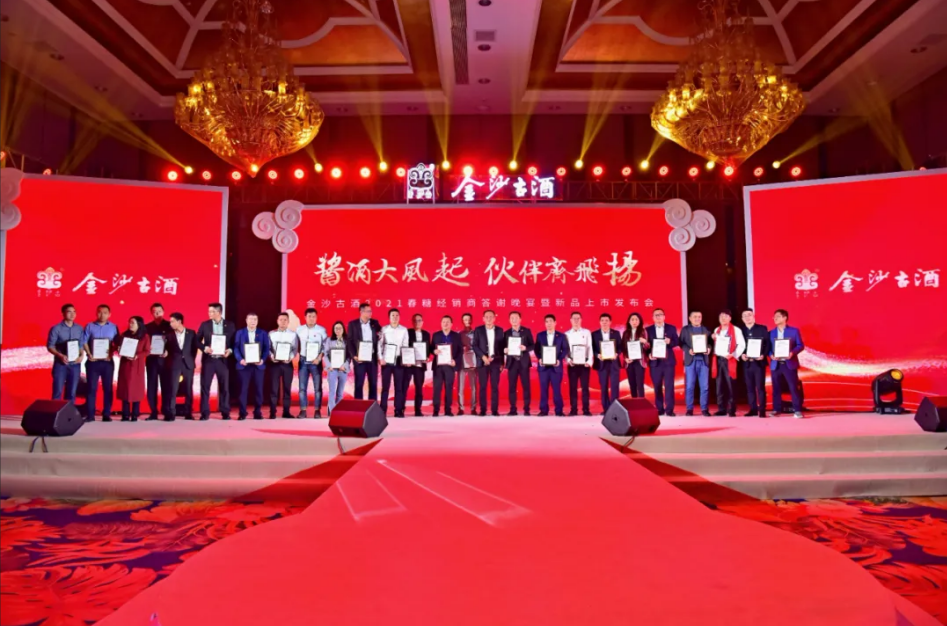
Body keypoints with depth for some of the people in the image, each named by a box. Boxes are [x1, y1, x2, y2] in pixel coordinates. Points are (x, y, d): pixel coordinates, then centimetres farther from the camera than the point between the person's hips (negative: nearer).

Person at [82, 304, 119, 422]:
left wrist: (110, 354, -11)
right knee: (92, 388, 0)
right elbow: (84, 342, 1)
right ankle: (90, 415, 3)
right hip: (93, 361, -1)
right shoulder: (90, 326, 5)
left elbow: (117, 344, 4)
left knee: (107, 388, 3)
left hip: (108, 361, 1)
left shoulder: (113, 327, 6)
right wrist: (89, 354, -11)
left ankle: (106, 414, 8)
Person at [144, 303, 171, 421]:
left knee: (166, 386, -1)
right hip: (151, 359, 2)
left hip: (165, 359, -2)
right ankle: (153, 412, 8)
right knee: (151, 386, 3)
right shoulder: (147, 327, 11)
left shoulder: (169, 325, 4)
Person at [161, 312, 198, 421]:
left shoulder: (191, 333, 6)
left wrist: (191, 360, 1)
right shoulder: (169, 335, 8)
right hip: (174, 365, 0)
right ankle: (170, 414, -3)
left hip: (188, 364, 0)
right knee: (172, 390, -6)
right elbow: (167, 349, 8)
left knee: (189, 390, 3)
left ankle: (188, 413, 10)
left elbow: (195, 347, 7)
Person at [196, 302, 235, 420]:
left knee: (224, 387, 4)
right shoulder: (204, 324, 4)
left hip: (223, 360, 0)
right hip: (208, 359, 1)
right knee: (205, 386, -1)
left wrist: (230, 350, -13)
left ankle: (225, 412, 12)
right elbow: (197, 340, 4)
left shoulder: (230, 325, 3)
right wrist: (204, 348, -14)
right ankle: (205, 413, 6)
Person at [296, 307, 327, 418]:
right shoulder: (299, 329, 7)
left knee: (317, 387, -1)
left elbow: (325, 345, -3)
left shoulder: (322, 330, 1)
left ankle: (317, 410, 4)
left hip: (316, 361, -2)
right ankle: (303, 410, 5)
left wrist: (319, 357, -12)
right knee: (302, 387, 1)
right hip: (303, 361, 2)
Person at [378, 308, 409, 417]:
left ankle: (398, 410, 3)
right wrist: (380, 358, -8)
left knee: (399, 386, 1)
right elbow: (380, 344, 2)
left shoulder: (404, 330, 7)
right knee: (385, 386, 0)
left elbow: (405, 346, 5)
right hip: (386, 360, -1)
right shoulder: (384, 329, 5)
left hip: (399, 360, 1)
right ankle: (383, 410, 3)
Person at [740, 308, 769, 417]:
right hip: (747, 362, 3)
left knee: (760, 387, -4)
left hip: (759, 362, -3)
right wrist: (741, 355, -12)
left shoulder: (762, 328, 3)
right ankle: (753, 409, 13)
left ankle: (762, 410, 0)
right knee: (750, 387, 6)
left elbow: (767, 344, -1)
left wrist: (763, 355, -16)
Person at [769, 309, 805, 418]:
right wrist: (771, 355, -11)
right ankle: (776, 409, 14)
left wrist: (793, 352, -18)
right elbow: (768, 347, 9)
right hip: (775, 364, 3)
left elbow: (801, 345, 0)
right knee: (776, 388, 6)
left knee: (794, 387, -5)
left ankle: (797, 410, 0)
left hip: (789, 364, -3)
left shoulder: (794, 331, 3)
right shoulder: (771, 333, 11)